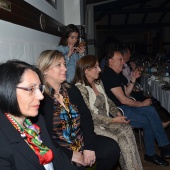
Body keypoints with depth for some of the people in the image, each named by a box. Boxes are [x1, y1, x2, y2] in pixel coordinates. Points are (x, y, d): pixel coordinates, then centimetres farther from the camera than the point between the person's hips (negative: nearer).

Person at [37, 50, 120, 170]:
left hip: (81, 141, 6)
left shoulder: (72, 90, 8)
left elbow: (86, 117, 4)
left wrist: (89, 147, -7)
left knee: (112, 148, -7)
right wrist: (69, 154, -18)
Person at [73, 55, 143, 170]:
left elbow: (108, 101, 18)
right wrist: (113, 120, -17)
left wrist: (117, 112, -1)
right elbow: (90, 116, -19)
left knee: (126, 129, -16)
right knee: (118, 140, -22)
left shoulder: (98, 83, 10)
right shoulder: (80, 88, -17)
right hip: (92, 125, -7)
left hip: (106, 121, 7)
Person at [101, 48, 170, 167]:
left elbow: (126, 93, 16)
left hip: (124, 106, 9)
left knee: (151, 110, -7)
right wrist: (142, 104, -8)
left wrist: (134, 79, 6)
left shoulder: (118, 74, 14)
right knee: (148, 122, -12)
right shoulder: (109, 76, -17)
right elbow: (123, 100, -20)